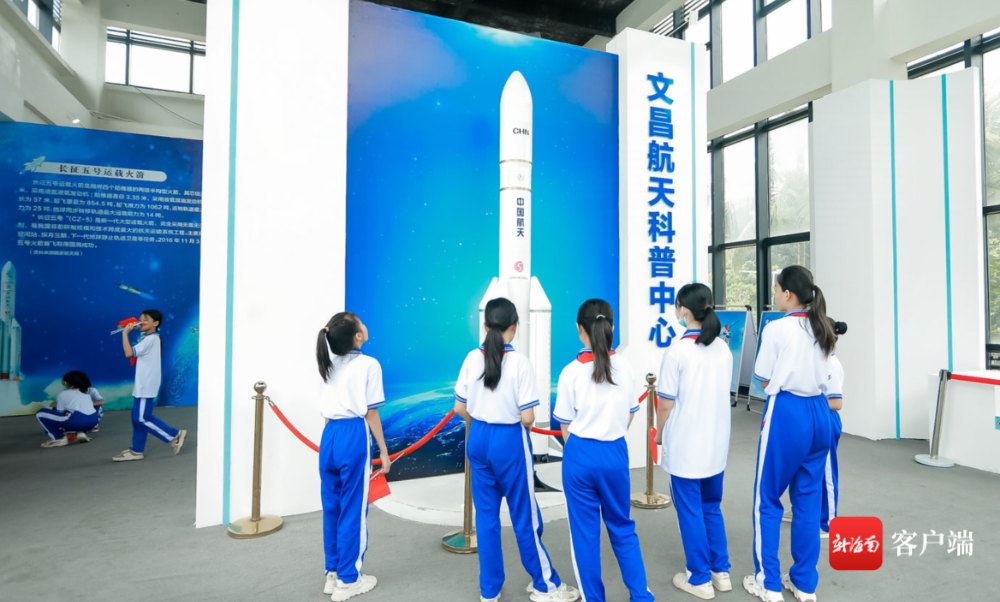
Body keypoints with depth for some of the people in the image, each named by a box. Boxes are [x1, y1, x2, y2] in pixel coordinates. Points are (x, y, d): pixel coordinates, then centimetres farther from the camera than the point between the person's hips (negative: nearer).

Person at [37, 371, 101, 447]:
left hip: (77, 420, -6)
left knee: (41, 413, 11)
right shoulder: (85, 393, 28)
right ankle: (81, 433, 14)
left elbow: (59, 413, 13)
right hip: (93, 421, 6)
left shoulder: (63, 394, 11)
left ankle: (59, 438, 2)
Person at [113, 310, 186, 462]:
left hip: (146, 386, -10)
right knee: (137, 418, 12)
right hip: (142, 385, 10)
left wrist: (125, 333, -17)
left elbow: (129, 353, -23)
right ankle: (137, 450, 20)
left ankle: (174, 435, 1)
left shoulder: (150, 339, -17)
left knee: (143, 418, -8)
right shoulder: (148, 338, 15)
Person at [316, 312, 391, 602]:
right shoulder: (368, 365, -9)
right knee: (352, 509, 4)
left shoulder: (329, 364, 12)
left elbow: (326, 410, 13)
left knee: (331, 507, 15)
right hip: (354, 436, -7)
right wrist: (383, 451, -2)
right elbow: (370, 414, -8)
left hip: (329, 435, 7)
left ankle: (333, 573, 27)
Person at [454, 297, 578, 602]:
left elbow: (460, 409, 2)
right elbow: (527, 418, -15)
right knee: (524, 517, 11)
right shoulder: (519, 362, -16)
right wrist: (513, 418, 7)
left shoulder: (472, 358, -4)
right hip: (510, 441, -4)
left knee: (486, 515, 15)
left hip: (478, 439, 4)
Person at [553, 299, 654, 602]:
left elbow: (565, 427, -5)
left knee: (584, 532, 12)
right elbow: (629, 417, 7)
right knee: (623, 528, 21)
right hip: (615, 453, 3)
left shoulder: (571, 372, -13)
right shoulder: (625, 367, -3)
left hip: (581, 455, -3)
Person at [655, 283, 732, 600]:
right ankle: (720, 571, 31)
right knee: (711, 507, 21)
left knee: (690, 511, 9)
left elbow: (665, 404, -14)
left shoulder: (678, 351, -17)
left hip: (684, 445, -6)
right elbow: (721, 393, 10)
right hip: (716, 442, 6)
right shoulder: (723, 349, 1)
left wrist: (660, 434, 3)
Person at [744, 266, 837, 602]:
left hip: (786, 413, -7)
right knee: (809, 500, 14)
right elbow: (821, 375, 13)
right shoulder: (822, 330, 8)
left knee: (767, 500, 7)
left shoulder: (776, 329, -12)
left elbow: (764, 381, -7)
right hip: (818, 412, 7)